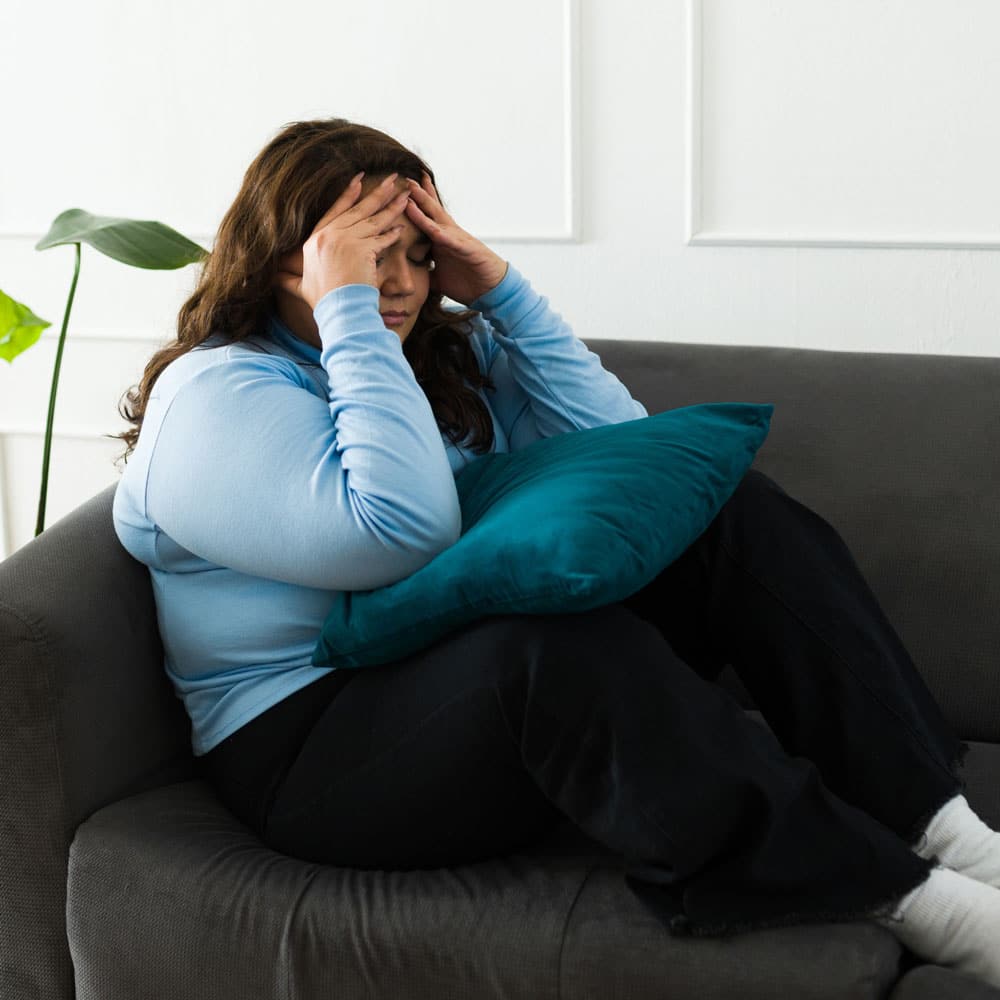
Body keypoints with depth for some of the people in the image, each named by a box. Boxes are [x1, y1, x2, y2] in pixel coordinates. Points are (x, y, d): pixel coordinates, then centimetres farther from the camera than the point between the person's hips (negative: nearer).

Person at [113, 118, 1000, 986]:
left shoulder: (449, 352, 14)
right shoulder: (212, 395, -8)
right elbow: (406, 528, -24)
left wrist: (504, 292, -1)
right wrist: (344, 314, -19)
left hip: (509, 680, 8)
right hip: (320, 747, -7)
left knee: (737, 513, -10)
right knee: (565, 646, -38)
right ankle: (904, 897, -30)